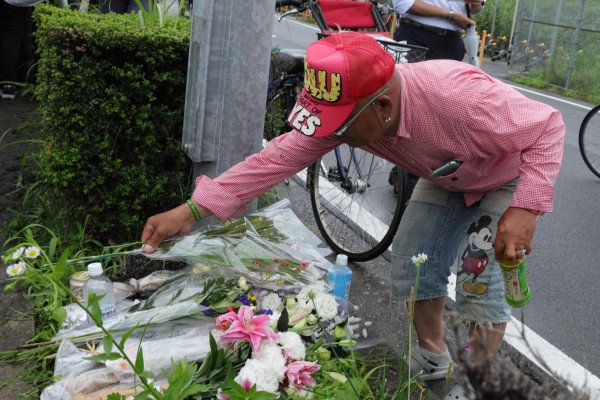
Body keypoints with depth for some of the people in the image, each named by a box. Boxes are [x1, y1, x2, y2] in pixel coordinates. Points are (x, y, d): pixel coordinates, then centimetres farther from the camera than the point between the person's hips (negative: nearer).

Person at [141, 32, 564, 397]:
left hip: (508, 179, -5)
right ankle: (432, 363, 27)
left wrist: (525, 208, -41)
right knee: (412, 265, 3)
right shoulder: (348, 107, -26)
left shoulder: (458, 98, -43)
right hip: (446, 181, 6)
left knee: (480, 281, -13)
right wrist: (193, 209, -33)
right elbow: (280, 156, -27)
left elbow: (548, 126, -31)